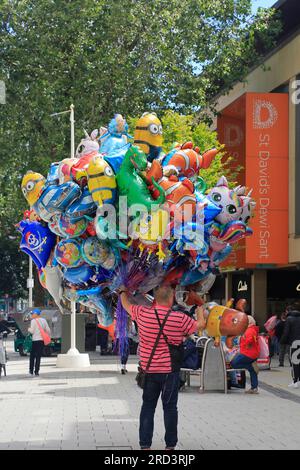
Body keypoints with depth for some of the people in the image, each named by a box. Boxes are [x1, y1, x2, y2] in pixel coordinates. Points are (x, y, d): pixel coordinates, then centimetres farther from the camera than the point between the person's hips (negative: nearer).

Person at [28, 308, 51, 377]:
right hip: (42, 340, 4)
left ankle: (31, 370, 7)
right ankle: (36, 372, 1)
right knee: (38, 356, 5)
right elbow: (48, 330, 8)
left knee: (32, 356, 7)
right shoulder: (44, 320, 9)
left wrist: (29, 329, 10)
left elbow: (32, 331, -10)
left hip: (35, 340, -4)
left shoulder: (34, 321, -7)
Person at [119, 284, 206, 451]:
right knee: (170, 407, 9)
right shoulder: (180, 319, -11)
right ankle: (170, 444, 14)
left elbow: (126, 304, 13)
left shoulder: (142, 313, -7)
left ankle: (145, 444, 10)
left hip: (149, 369, 2)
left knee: (148, 406, 11)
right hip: (170, 370, -2)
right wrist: (200, 310, 23)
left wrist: (123, 291, 34)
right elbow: (200, 325, 4)